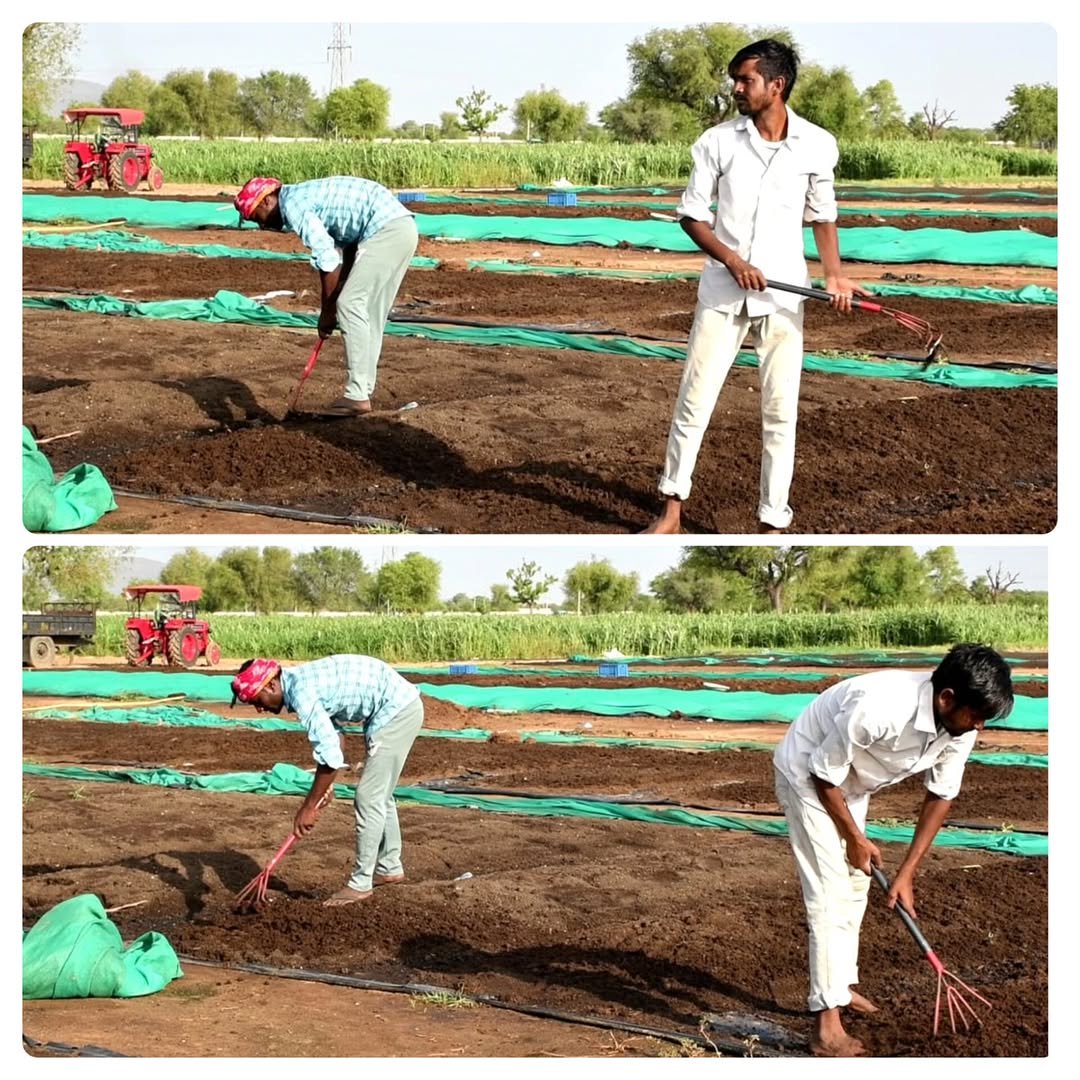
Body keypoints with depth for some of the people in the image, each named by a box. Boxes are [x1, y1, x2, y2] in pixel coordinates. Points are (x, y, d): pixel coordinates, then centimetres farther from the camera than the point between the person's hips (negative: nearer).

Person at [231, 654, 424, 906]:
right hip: (399, 707, 10)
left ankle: (360, 883, 1)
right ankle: (389, 868, 33)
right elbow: (333, 737, 17)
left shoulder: (302, 694, -22)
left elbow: (331, 757, -25)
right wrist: (324, 785, 11)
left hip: (397, 711, -10)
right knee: (379, 794, 20)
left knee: (369, 797, -6)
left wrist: (308, 807, -17)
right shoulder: (301, 682, 7)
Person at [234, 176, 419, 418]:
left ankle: (357, 395, -8)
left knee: (351, 305, -8)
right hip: (400, 227, 10)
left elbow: (329, 262, -13)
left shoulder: (293, 206, -9)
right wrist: (331, 308, 16)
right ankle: (363, 391, 15)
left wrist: (327, 312, -3)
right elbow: (338, 254, 20)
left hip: (386, 229, -10)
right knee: (369, 313, 12)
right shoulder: (305, 198, 20)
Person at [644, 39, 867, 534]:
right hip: (722, 291, 0)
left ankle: (772, 521, 9)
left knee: (781, 412, 1)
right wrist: (733, 260, -13)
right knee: (694, 401, 1)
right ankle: (671, 508, 13)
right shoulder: (717, 141, -3)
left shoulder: (817, 145, -1)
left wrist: (834, 274, -3)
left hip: (783, 296, 0)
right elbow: (691, 215, 1)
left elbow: (822, 215, 11)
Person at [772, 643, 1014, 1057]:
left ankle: (841, 987, 35)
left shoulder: (960, 726, -17)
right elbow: (824, 774, -26)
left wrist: (907, 872, -5)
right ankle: (827, 1027, -15)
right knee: (831, 893, -14)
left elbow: (941, 796, -4)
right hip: (807, 776, -8)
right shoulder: (879, 709, -40)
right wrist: (854, 837, -14)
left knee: (855, 884, 17)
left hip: (850, 783, 8)